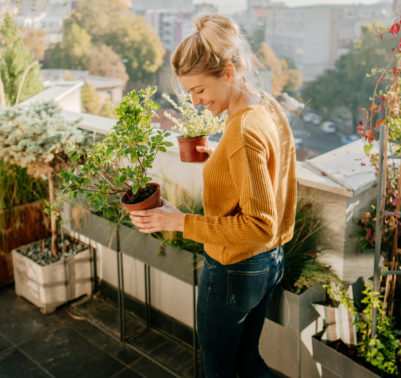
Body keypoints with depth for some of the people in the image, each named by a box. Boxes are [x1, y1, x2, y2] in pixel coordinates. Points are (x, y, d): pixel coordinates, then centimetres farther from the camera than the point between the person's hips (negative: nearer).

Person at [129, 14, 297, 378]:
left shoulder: (243, 132, -29)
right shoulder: (270, 108, 0)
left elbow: (260, 225, -28)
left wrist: (180, 221, -26)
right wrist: (218, 159, 10)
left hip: (234, 272, -9)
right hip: (271, 262, 9)